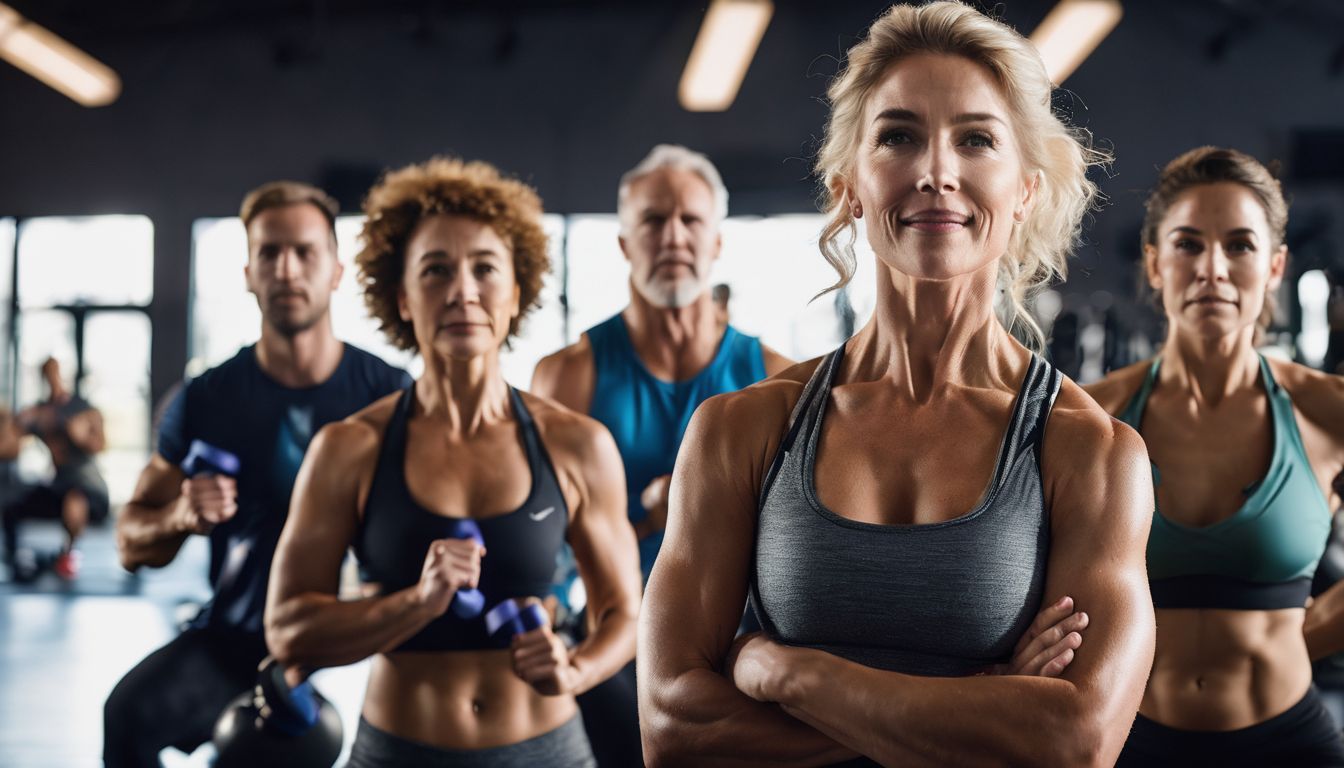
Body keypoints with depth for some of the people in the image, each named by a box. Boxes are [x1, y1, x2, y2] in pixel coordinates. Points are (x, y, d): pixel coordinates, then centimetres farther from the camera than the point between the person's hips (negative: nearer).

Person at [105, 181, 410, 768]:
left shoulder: (391, 394, -3)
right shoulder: (205, 400, 0)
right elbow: (131, 543, 7)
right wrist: (182, 518, -15)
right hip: (238, 637, 0)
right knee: (131, 713, -27)